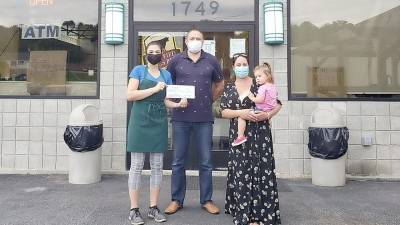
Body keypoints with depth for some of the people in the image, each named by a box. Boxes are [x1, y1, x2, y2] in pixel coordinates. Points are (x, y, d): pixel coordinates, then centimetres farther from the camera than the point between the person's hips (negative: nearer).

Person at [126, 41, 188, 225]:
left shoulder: (166, 74, 14)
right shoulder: (138, 70, 2)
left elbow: (166, 101, 14)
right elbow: (130, 95, -10)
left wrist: (178, 104, -6)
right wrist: (154, 89, -16)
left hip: (159, 122, 4)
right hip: (140, 120, -4)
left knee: (157, 166, 7)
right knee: (137, 165, -1)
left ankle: (153, 207, 18)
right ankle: (134, 209, 9)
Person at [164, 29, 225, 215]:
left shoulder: (211, 60, 7)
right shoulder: (176, 60, 5)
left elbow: (220, 83, 19)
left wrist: (210, 100, 10)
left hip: (204, 118, 0)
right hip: (181, 117, 0)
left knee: (205, 162, 7)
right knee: (178, 161, 7)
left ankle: (206, 200, 20)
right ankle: (176, 200, 20)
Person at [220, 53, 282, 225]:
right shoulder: (228, 88, 9)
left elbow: (277, 104, 4)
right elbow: (223, 111, 1)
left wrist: (267, 114, -14)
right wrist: (240, 113, -16)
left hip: (260, 134, -2)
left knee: (261, 171, -2)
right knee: (240, 173, 2)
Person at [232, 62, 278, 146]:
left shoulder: (262, 87, -16)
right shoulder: (273, 87, 12)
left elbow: (260, 100, -29)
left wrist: (252, 98, -12)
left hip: (261, 111, -10)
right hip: (269, 112, 10)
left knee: (241, 115, -14)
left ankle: (240, 136, -18)